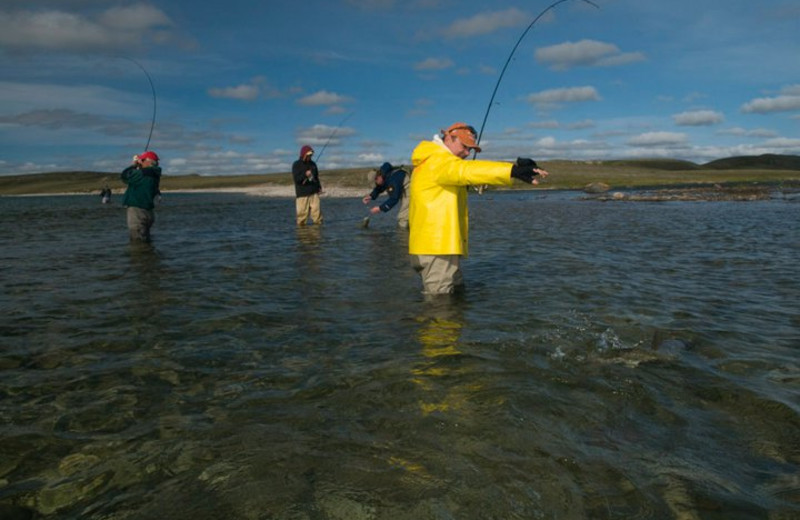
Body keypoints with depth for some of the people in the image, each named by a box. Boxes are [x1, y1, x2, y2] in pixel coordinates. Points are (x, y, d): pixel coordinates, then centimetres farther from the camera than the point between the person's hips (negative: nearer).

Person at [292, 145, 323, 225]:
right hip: (302, 193, -4)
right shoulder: (296, 165, -2)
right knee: (302, 211, -4)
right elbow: (296, 179, -13)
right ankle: (301, 225, 7)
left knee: (316, 209, -4)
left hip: (314, 192, 4)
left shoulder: (313, 164, 14)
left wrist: (319, 187, 13)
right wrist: (305, 175, -28)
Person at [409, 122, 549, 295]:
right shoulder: (436, 160, -12)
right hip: (436, 248, -11)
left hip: (440, 246, 11)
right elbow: (468, 170, -29)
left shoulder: (442, 161, 25)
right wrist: (512, 170, -39)